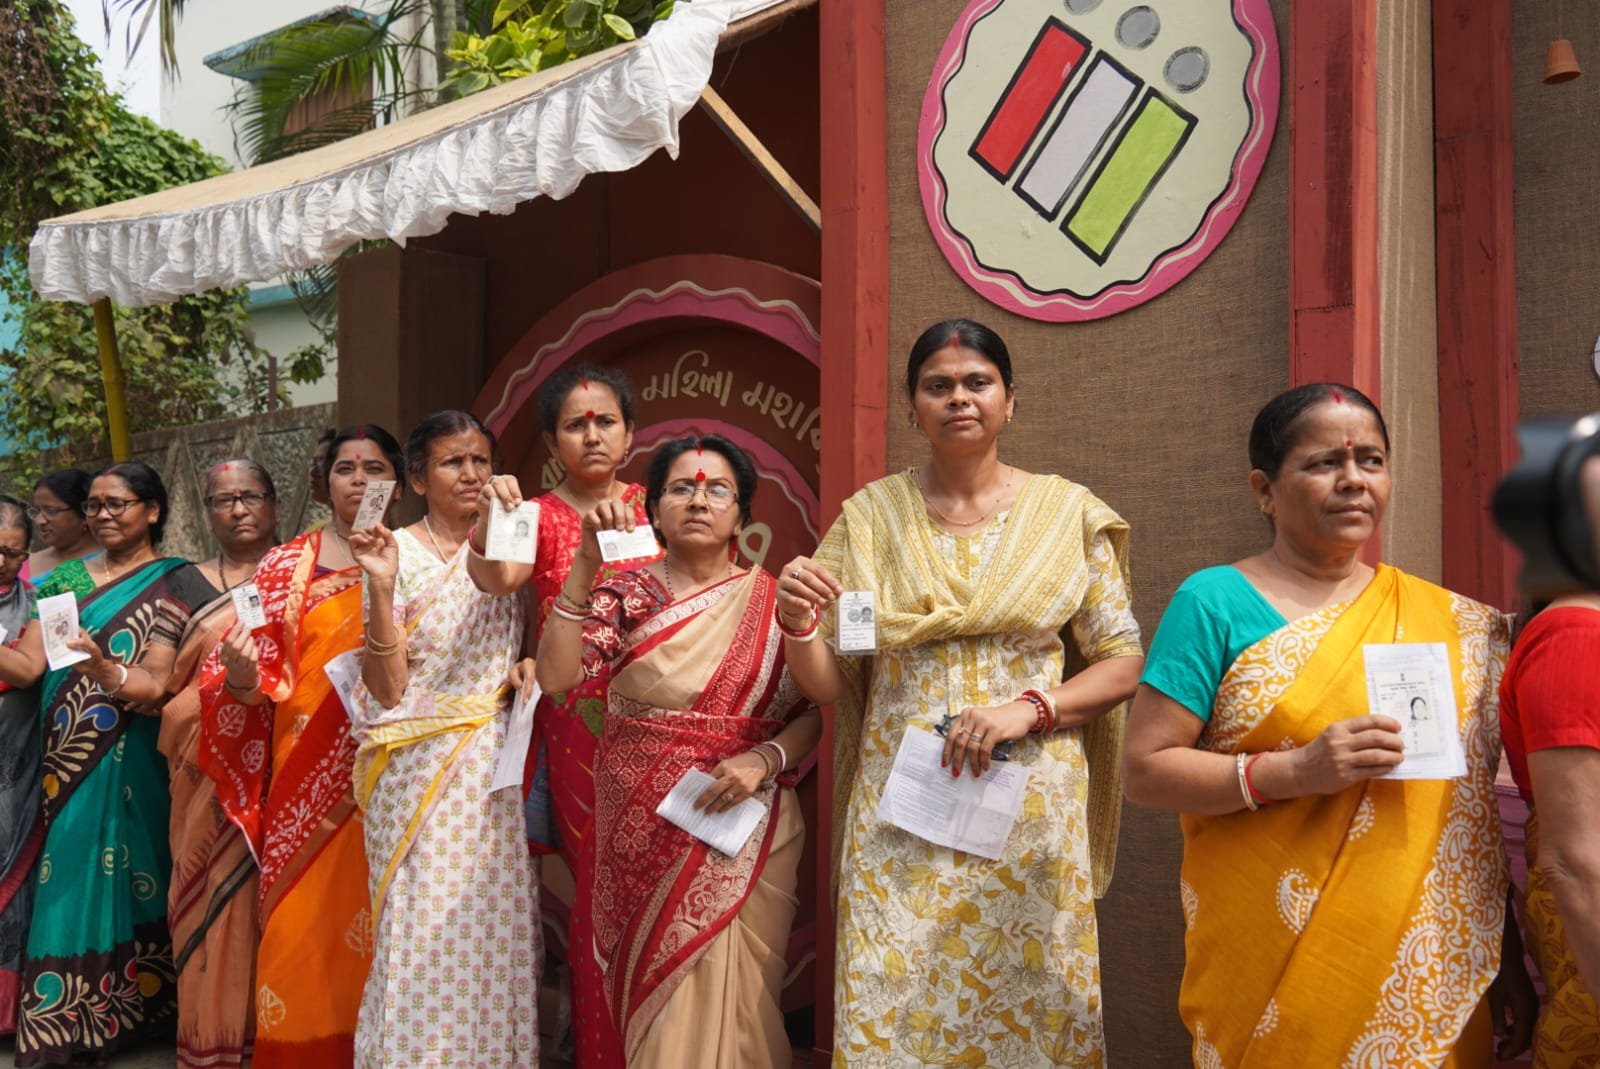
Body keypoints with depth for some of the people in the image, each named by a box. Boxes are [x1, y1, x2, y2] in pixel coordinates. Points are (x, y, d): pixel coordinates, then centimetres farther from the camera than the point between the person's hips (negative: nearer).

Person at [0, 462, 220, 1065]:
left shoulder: (175, 584, -3)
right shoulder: (66, 579, 10)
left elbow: (155, 685, -12)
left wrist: (110, 673, -32)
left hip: (130, 766, -4)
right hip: (66, 765, 4)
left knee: (122, 880, 0)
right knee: (66, 885, 6)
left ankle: (127, 1011, 14)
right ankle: (60, 1020, 19)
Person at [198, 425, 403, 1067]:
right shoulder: (286, 567, 6)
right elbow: (256, 681, 2)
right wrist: (240, 675, -19)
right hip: (307, 781, 0)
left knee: (378, 924, 4)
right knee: (303, 924, 2)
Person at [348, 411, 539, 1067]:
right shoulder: (398, 553, -4)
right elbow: (386, 689, -11)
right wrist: (380, 585, -21)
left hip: (494, 767, 4)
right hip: (421, 771, -4)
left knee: (494, 929, 6)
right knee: (424, 934, -1)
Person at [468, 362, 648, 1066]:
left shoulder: (652, 509, 8)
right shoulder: (539, 516, 3)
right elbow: (495, 578, -18)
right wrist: (489, 524, -35)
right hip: (573, 725, -1)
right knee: (589, 883, 3)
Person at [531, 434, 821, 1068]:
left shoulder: (773, 602, 1)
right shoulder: (626, 593, 1)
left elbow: (809, 715, 2)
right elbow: (554, 676, -13)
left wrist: (764, 760, -17)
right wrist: (586, 563, -18)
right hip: (642, 836, 1)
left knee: (722, 996, 2)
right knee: (659, 994, 11)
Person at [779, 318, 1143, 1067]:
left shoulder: (1068, 512, 2)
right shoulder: (870, 516, 4)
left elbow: (1124, 662, 2)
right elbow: (827, 685, 4)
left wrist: (1029, 709, -13)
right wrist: (796, 623, -17)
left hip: (1032, 812, 0)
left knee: (1026, 1008, 7)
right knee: (891, 1008, 3)